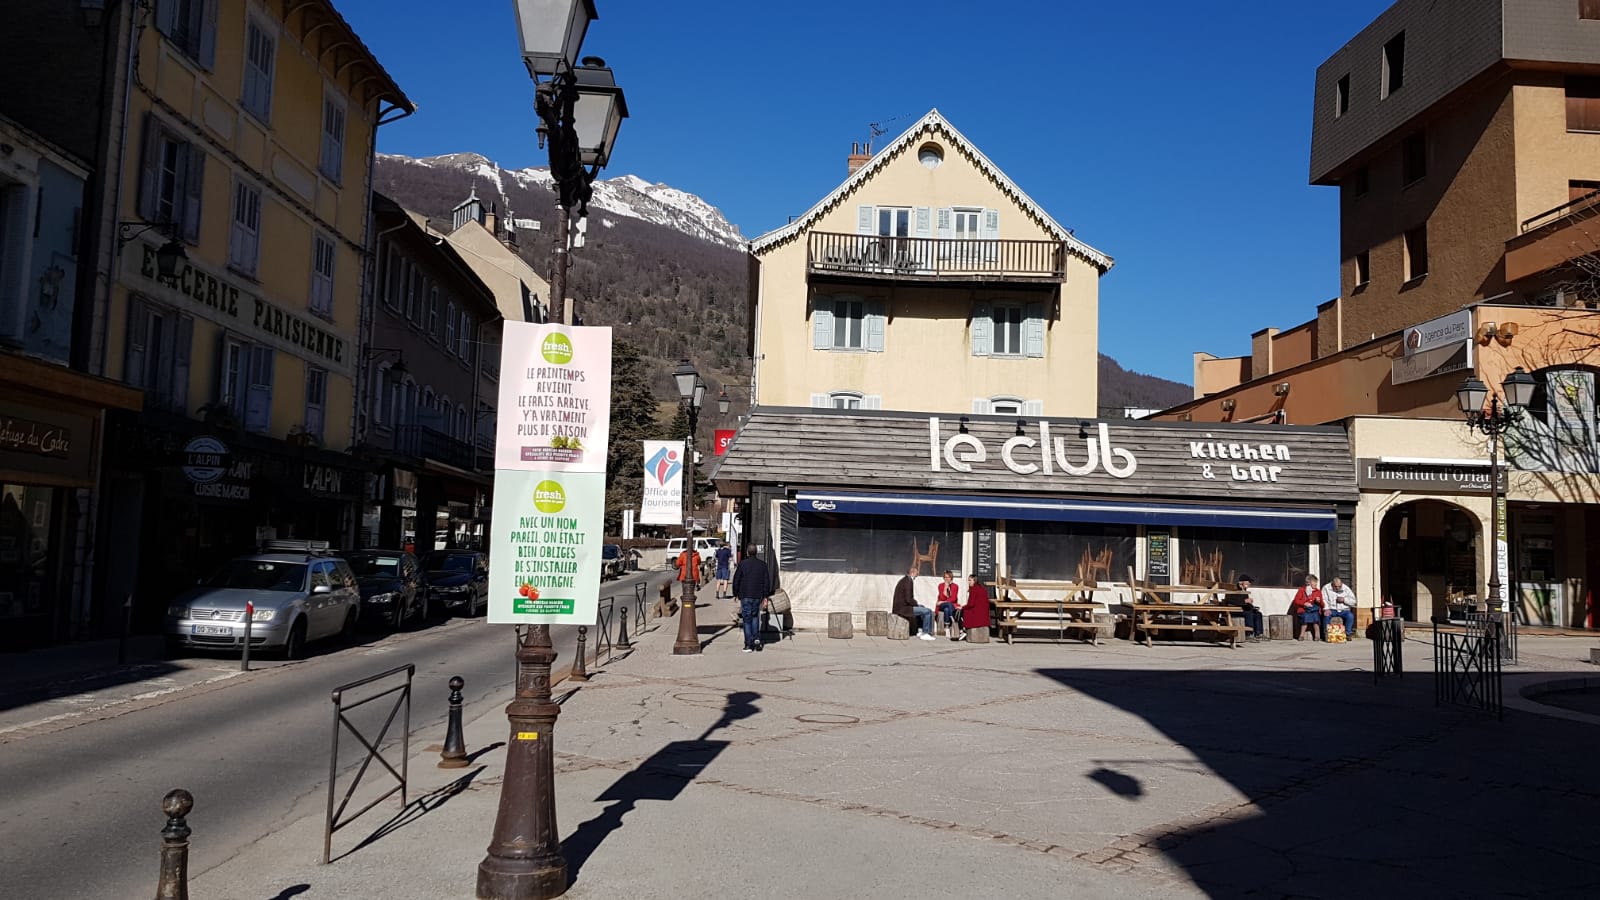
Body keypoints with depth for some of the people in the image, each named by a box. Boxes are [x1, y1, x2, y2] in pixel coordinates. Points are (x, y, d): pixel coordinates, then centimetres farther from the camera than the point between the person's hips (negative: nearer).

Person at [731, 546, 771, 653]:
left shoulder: (743, 564, -5)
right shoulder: (763, 564, 5)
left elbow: (736, 580, -2)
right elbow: (767, 581, 7)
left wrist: (735, 594, 8)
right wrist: (765, 596, 12)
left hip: (745, 596, -3)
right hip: (758, 596, 3)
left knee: (747, 620, 0)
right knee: (755, 616, 22)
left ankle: (749, 645, -1)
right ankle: (756, 638, 8)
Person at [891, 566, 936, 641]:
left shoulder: (902, 580, 14)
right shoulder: (909, 581, -16)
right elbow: (908, 599, -22)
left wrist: (915, 603, 11)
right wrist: (916, 604, -5)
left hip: (899, 606, 11)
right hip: (904, 608, -11)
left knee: (922, 607, 29)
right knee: (928, 611, -9)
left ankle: (920, 631, 28)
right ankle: (925, 633, 0)